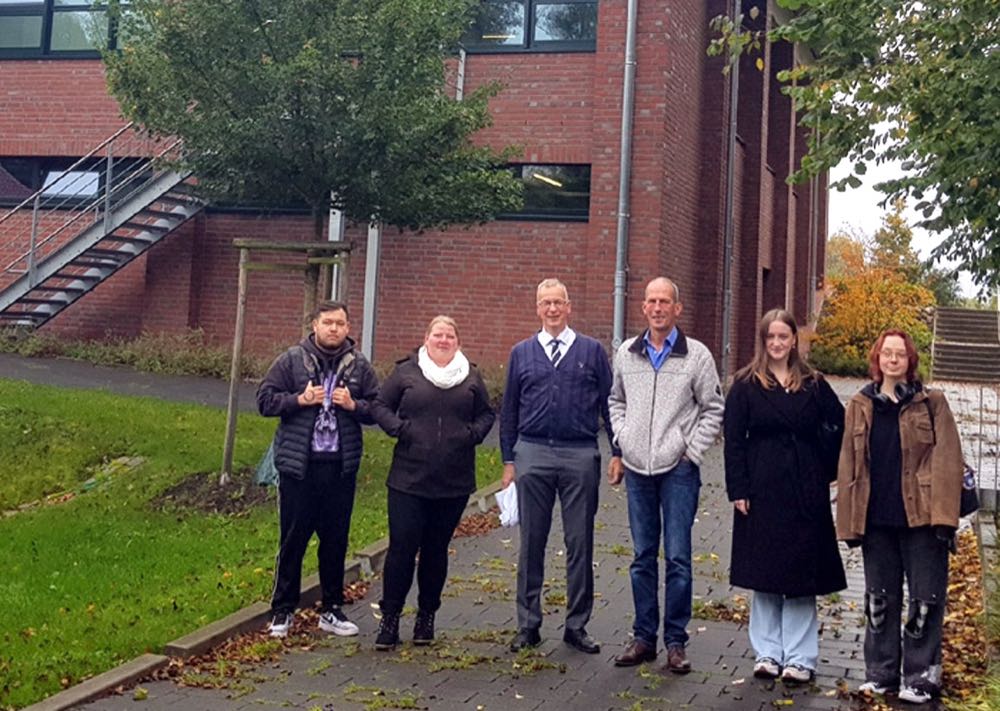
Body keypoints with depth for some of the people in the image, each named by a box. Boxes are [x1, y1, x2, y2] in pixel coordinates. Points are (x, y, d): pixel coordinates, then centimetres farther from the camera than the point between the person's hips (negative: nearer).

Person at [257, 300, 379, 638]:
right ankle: (283, 610, 16)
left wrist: (353, 405, -11)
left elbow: (378, 409, 8)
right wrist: (300, 399, -15)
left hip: (341, 467, 3)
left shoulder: (359, 366, 6)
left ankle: (332, 610, 23)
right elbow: (265, 399, -2)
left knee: (336, 540, 11)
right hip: (298, 465, -2)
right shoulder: (291, 360, 0)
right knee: (293, 538, 4)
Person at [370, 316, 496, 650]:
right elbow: (380, 406, 5)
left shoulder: (471, 377, 9)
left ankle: (426, 616, 23)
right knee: (402, 547, -4)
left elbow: (487, 414, 15)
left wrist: (473, 433, -3)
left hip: (454, 483, 2)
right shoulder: (406, 372, 2)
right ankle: (390, 617, 7)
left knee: (436, 549, 10)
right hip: (408, 480, -2)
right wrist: (399, 428, -11)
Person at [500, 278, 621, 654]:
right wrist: (508, 460, 8)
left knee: (580, 544, 4)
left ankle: (577, 626, 14)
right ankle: (528, 625, 15)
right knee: (531, 542, 6)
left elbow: (609, 404, 6)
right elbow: (509, 410, 12)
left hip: (580, 457, -1)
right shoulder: (521, 353, 10)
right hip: (532, 456, 1)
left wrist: (617, 451, -1)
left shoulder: (592, 351, 5)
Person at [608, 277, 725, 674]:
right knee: (642, 557, 11)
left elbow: (713, 409, 1)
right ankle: (644, 637, 20)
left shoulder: (696, 355, -4)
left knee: (678, 558, -2)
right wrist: (621, 441, 7)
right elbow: (615, 400, 18)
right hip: (637, 468, 3)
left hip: (678, 469, -3)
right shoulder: (626, 353, 6)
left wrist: (692, 450, -5)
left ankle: (676, 642, 9)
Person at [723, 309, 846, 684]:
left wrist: (826, 471, 3)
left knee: (801, 574, 3)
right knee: (764, 573, 5)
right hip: (762, 490, -1)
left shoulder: (813, 385, 5)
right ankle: (768, 653, 15)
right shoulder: (745, 384, 0)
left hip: (804, 493, 1)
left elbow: (838, 427, 11)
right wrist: (738, 488, -8)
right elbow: (733, 438, -2)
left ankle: (800, 658, 10)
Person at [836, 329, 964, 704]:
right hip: (876, 519, 3)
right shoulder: (860, 406, 8)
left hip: (920, 518, -3)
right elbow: (849, 466, 7)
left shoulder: (931, 403, 1)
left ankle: (921, 677, 13)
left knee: (925, 601, 2)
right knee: (879, 599, 12)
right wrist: (849, 520, 1)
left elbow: (947, 460, -5)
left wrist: (943, 515, -14)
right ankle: (880, 673, 23)